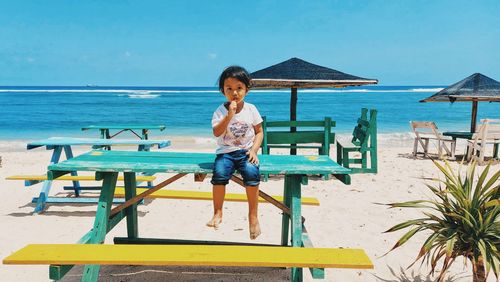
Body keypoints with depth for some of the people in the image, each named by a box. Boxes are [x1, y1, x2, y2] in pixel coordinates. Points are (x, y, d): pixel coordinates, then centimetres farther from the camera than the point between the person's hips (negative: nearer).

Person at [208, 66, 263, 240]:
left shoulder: (251, 109, 3)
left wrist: (253, 150, -7)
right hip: (226, 152, 0)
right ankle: (218, 213, -7)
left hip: (246, 151, 0)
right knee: (219, 173, -29)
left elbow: (259, 132, 8)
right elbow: (217, 132, -14)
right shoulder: (221, 111, -1)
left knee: (252, 173, -29)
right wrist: (229, 116, -25)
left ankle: (253, 215, -12)